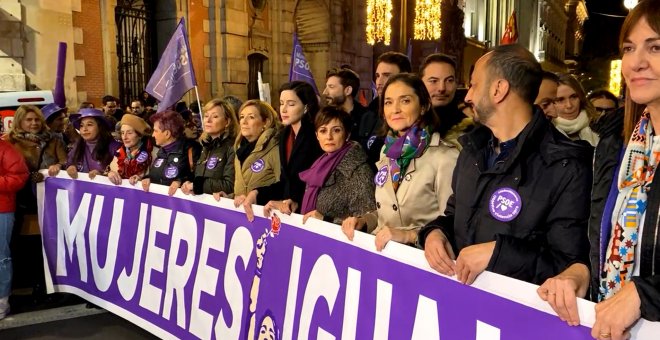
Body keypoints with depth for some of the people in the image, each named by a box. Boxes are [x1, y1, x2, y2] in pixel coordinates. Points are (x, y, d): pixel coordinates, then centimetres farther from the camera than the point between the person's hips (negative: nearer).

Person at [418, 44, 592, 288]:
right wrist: (435, 231, 0)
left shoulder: (566, 167, -10)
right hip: (457, 290, 5)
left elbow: (573, 266, -13)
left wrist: (498, 251, -20)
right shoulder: (473, 149, 12)